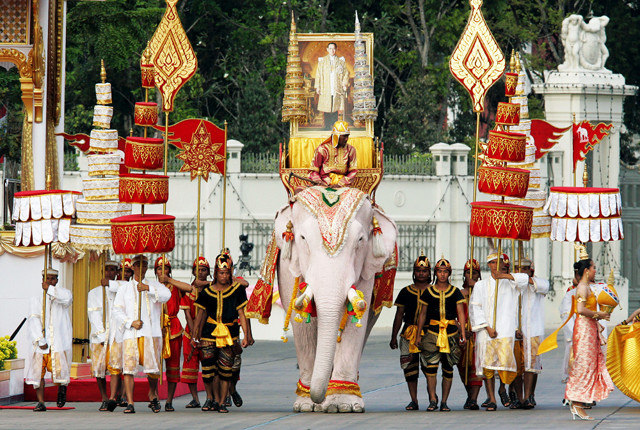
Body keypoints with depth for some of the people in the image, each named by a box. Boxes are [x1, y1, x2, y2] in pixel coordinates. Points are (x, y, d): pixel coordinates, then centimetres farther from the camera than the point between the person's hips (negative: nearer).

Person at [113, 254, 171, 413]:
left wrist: (148, 288, -13)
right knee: (129, 367, -10)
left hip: (151, 333, 0)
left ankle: (153, 396, 22)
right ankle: (130, 403, -10)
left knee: (153, 367, -3)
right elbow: (117, 310, 8)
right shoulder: (124, 289, 15)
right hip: (131, 333, 0)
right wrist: (130, 322, -7)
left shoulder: (154, 285, 14)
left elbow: (166, 295, -5)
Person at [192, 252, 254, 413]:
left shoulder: (237, 290, 3)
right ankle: (216, 399, 15)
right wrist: (195, 336, 11)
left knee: (225, 369, -4)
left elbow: (241, 314, 3)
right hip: (209, 332, 1)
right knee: (208, 368, -3)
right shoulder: (207, 291, 7)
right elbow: (201, 315, 13)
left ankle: (222, 402, 6)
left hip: (229, 333, -1)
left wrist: (246, 335, -3)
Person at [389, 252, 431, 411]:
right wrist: (394, 337, 10)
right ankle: (413, 400, 3)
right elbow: (399, 316, 14)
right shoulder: (406, 292, 12)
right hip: (409, 332, 2)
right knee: (410, 366, -2)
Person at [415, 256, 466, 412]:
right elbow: (422, 314, 13)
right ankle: (432, 400, -10)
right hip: (433, 332, 0)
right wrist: (418, 334, 8)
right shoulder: (429, 292, 9)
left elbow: (461, 313, 3)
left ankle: (444, 402, 8)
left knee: (448, 368, 2)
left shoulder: (455, 292, 7)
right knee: (431, 365, -14)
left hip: (451, 332, 0)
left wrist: (463, 333, -8)